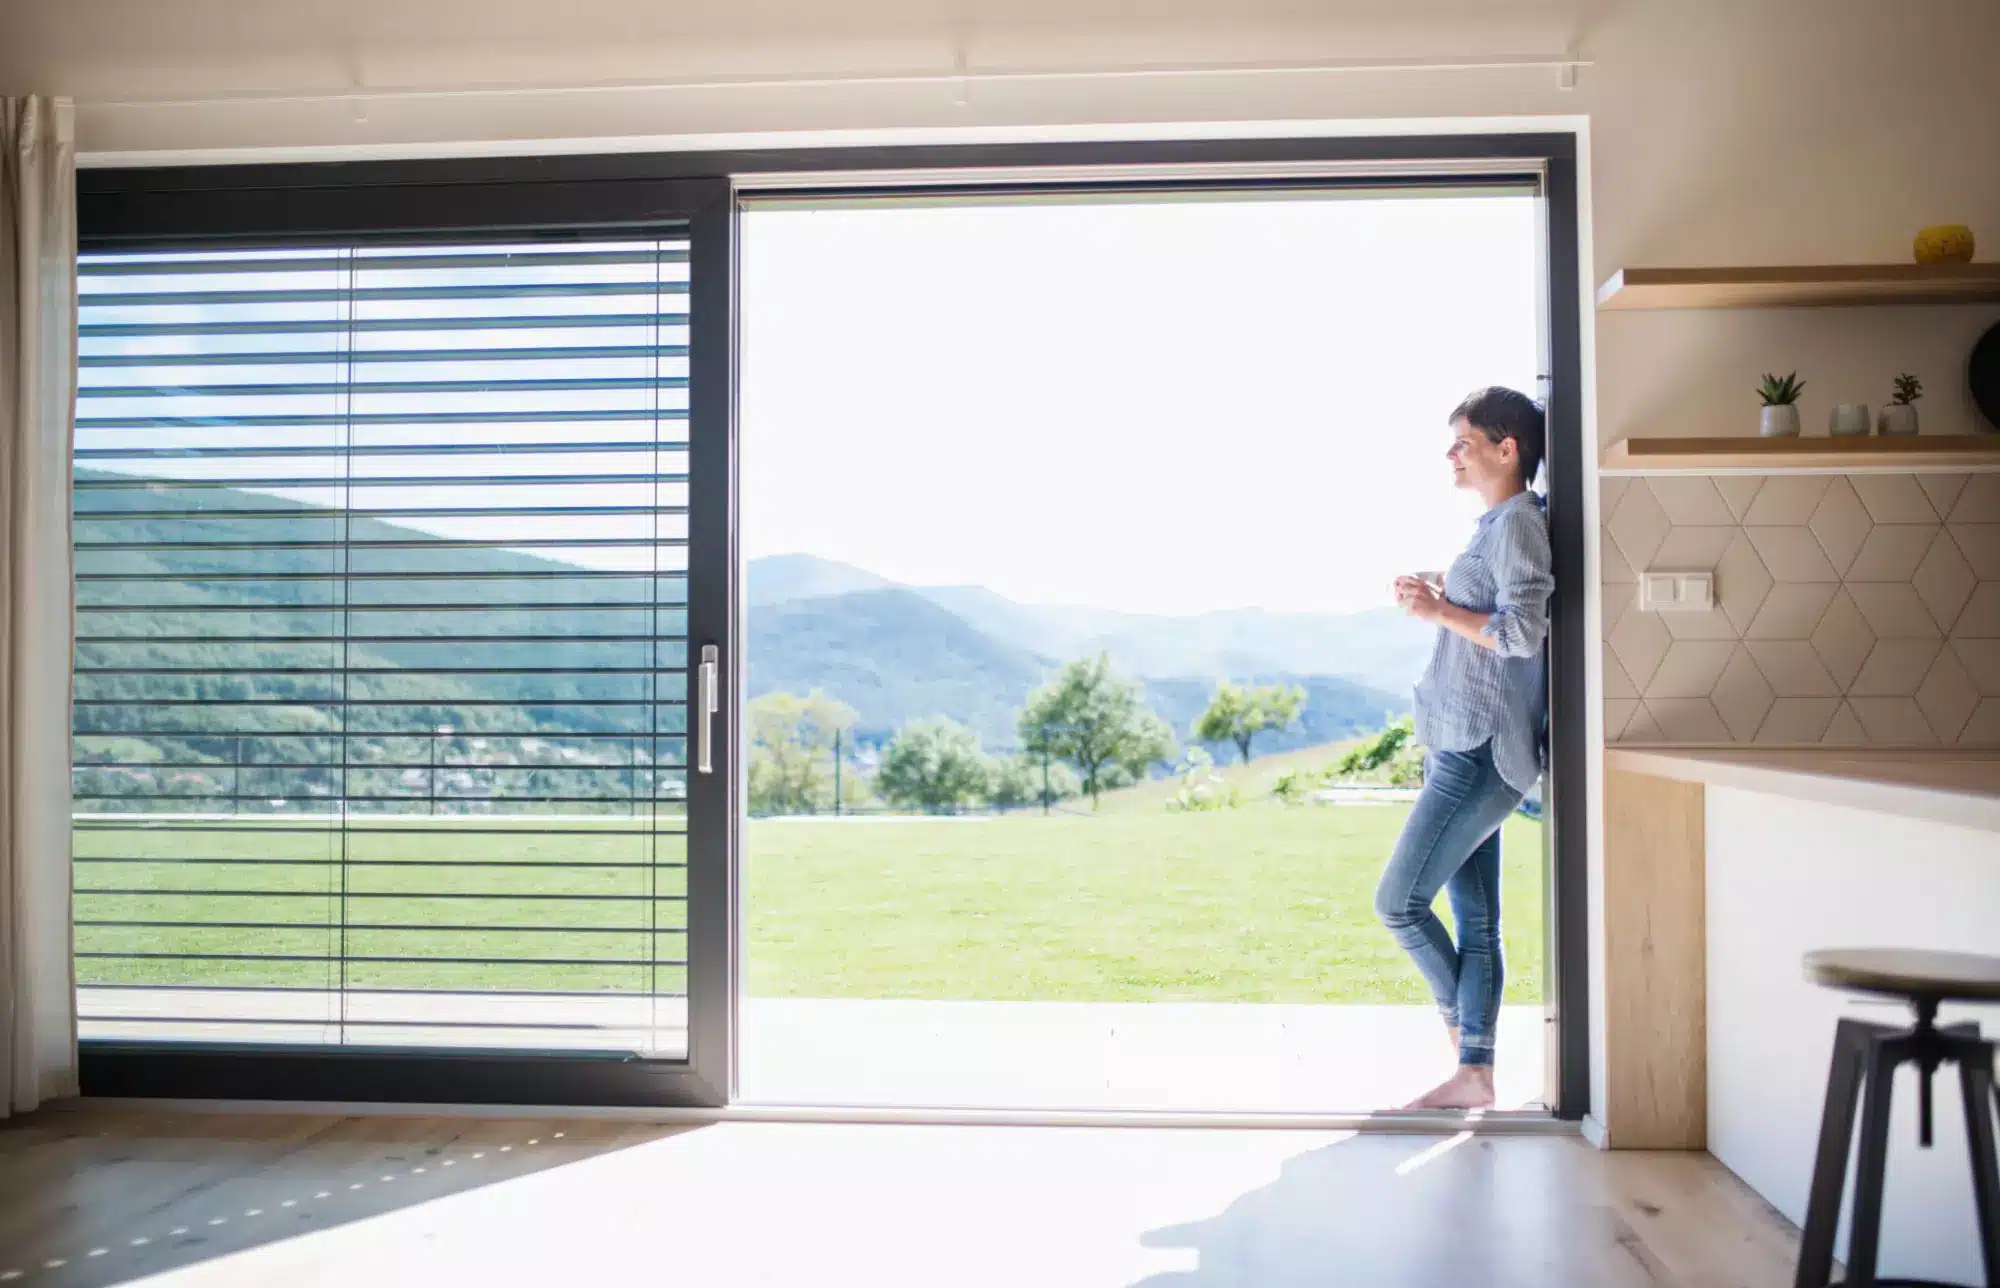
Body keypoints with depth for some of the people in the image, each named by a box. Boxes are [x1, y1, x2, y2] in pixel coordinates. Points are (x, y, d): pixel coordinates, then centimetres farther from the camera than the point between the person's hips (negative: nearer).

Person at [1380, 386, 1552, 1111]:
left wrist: (1440, 611, -13)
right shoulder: (1496, 525, 18)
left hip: (1482, 755, -10)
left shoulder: (1518, 522, -11)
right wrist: (1440, 600, 13)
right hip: (1463, 751, 10)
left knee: (1398, 902, -6)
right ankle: (1475, 1073, 17)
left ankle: (1462, 1022, 14)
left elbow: (1522, 632, -22)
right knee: (1475, 919, 10)